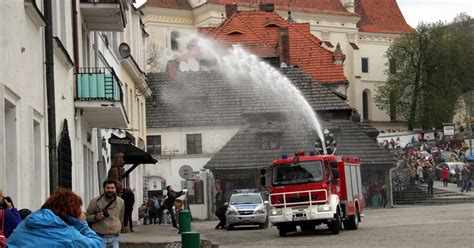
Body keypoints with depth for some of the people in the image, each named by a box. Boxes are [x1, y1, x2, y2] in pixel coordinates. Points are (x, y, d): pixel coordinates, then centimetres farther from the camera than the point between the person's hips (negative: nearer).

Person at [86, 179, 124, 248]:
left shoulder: (120, 202, 6)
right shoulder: (95, 201, -6)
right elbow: (87, 216, 2)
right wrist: (95, 217, -16)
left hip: (115, 238, 3)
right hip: (100, 237, -3)